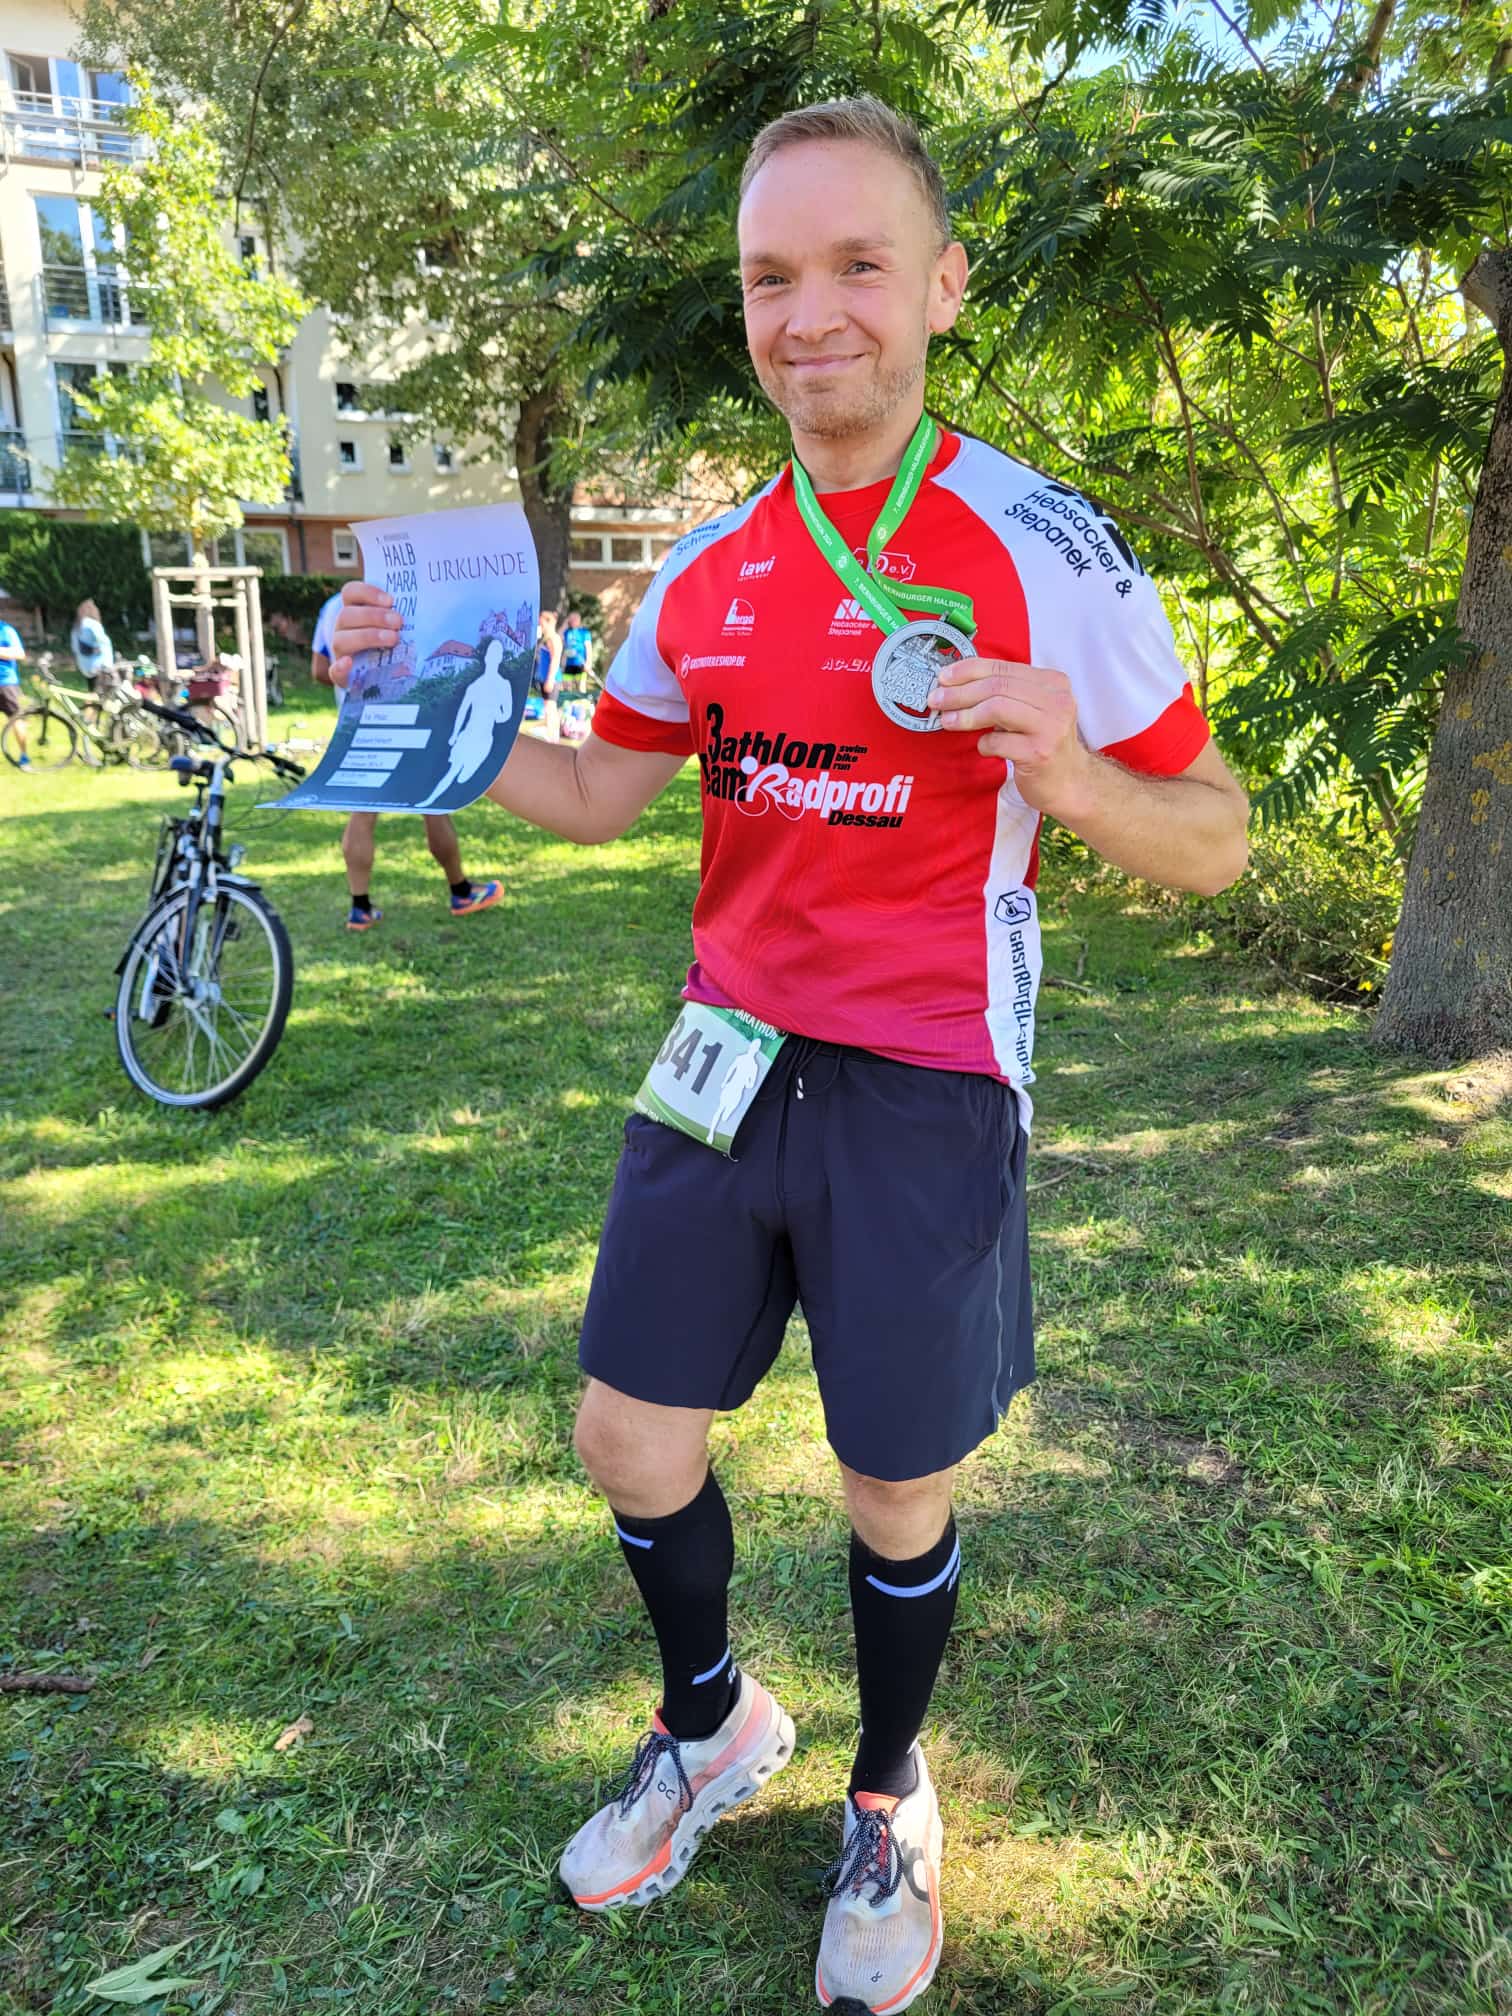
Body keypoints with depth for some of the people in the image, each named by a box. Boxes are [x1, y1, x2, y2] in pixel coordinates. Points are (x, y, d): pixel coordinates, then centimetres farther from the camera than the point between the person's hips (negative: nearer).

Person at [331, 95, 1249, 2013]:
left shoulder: (1045, 547, -10)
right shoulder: (707, 570, 5)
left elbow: (1213, 841, -6)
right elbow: (599, 792, 16)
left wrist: (1070, 773, -27)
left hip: (924, 1092, -4)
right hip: (726, 1054, 5)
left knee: (894, 1494, 9)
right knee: (631, 1437, 11)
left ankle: (889, 1802, 42)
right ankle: (712, 1726, 43)